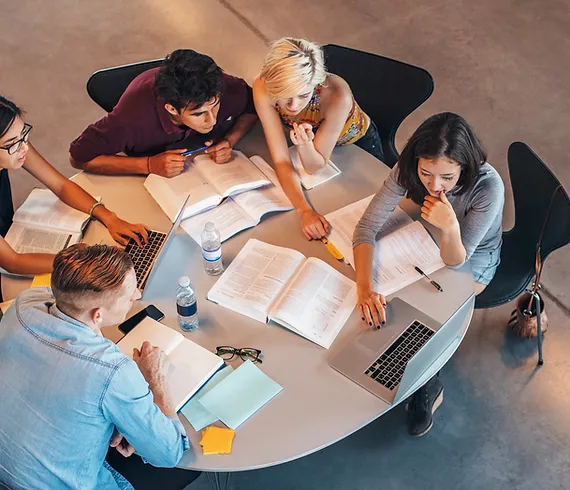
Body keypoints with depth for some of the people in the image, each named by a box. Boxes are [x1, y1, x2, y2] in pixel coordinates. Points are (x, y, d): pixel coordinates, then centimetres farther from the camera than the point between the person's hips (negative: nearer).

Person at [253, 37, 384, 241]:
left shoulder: (336, 94, -44)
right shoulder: (263, 88, -37)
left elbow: (315, 167, -32)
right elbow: (281, 160, -32)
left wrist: (304, 144, -54)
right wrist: (304, 210, -45)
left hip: (357, 143, -2)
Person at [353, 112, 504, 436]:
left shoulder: (488, 186, -37)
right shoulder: (408, 169, -29)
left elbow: (455, 261, -31)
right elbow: (368, 226, -29)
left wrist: (451, 228, -53)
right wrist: (366, 287, -44)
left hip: (473, 258, -3)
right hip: (428, 241, 4)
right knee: (392, 306, -13)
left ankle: (429, 386, 12)